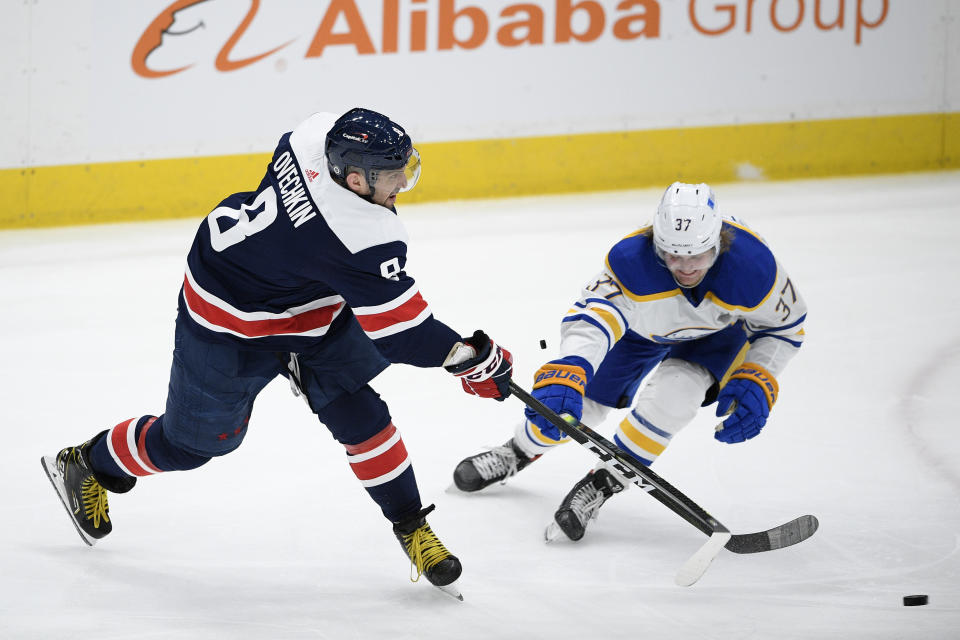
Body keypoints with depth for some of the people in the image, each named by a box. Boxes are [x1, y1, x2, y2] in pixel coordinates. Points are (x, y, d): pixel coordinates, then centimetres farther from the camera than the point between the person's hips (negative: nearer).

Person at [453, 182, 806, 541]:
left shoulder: (752, 265, -39)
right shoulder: (632, 261, -42)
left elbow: (785, 326, -19)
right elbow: (590, 320, -51)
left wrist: (755, 384, -31)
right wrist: (565, 375, -70)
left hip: (717, 331, -1)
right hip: (640, 321, 1)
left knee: (674, 391, -28)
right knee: (583, 402, 8)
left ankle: (602, 484, -8)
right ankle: (519, 453, 42)